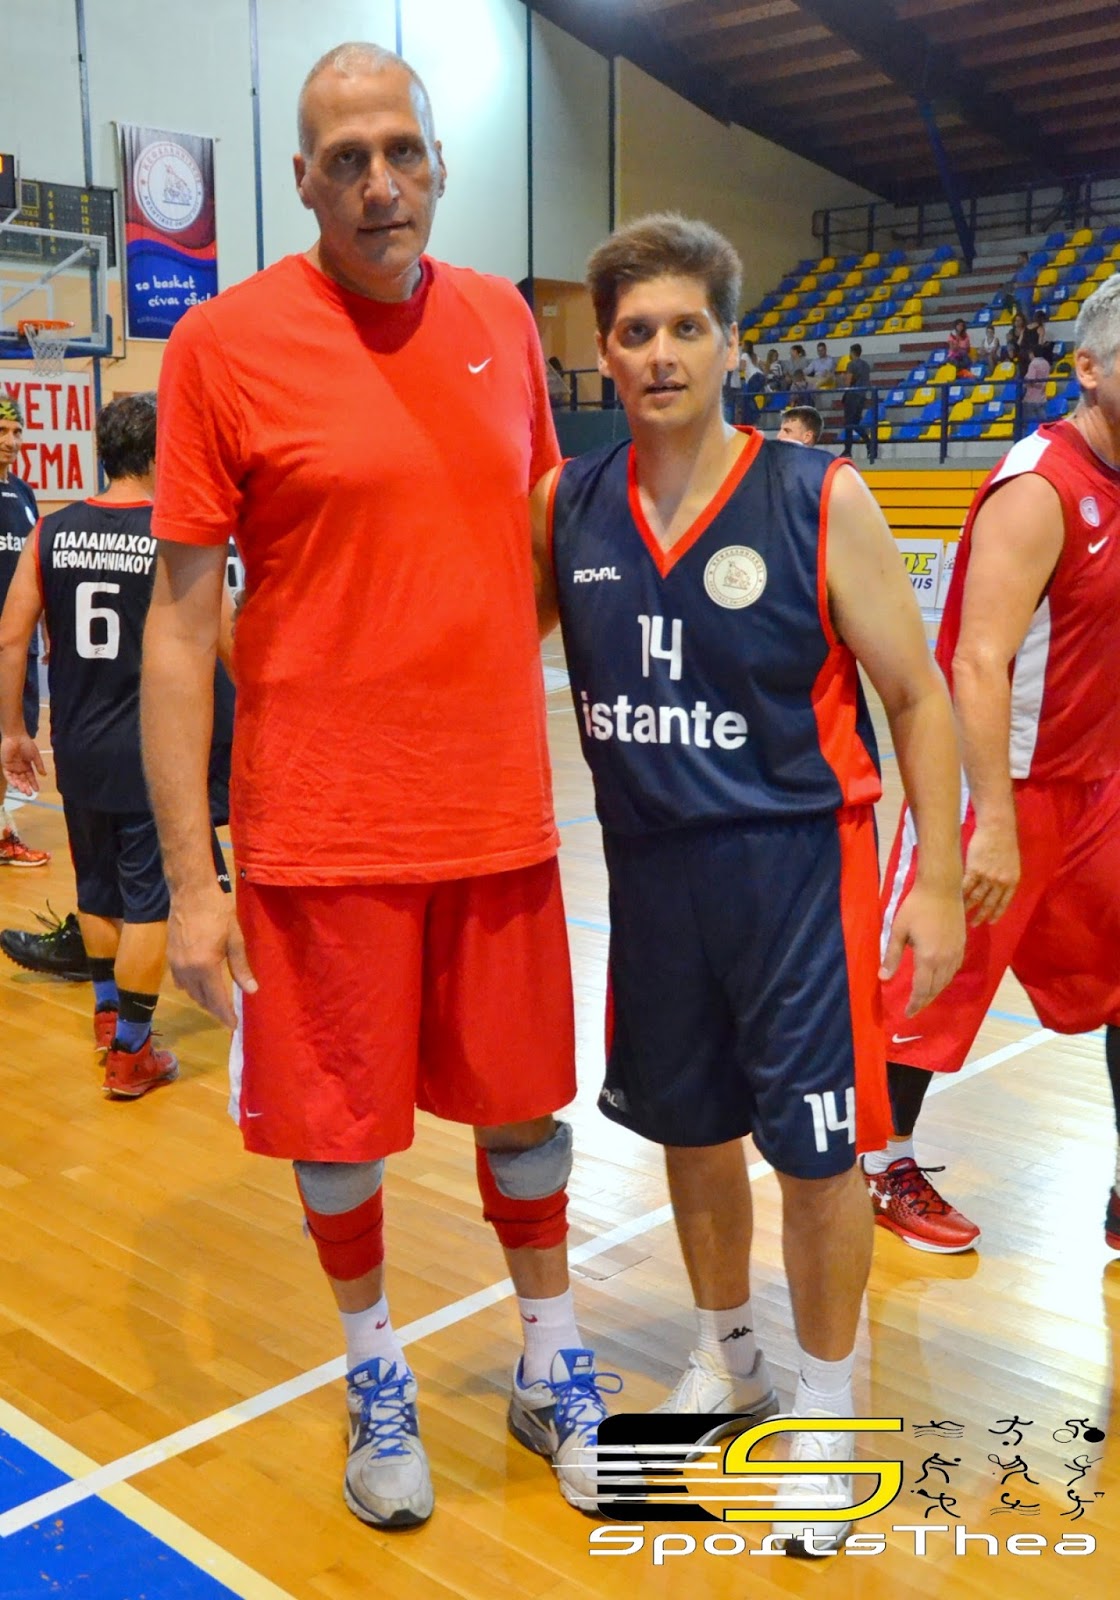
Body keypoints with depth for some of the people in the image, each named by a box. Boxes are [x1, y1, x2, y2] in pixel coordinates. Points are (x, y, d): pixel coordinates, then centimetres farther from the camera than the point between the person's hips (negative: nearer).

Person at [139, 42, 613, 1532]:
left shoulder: (501, 320, 5)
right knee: (336, 1124, 10)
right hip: (322, 831, -3)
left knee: (524, 1103, 14)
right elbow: (180, 618, -7)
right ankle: (376, 1377, 37)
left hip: (498, 814, 3)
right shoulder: (225, 341, -7)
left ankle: (552, 1367, 37)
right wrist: (190, 878, -10)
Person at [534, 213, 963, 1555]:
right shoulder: (566, 507, -1)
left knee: (815, 1146, 3)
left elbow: (919, 697, -5)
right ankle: (726, 1355, 41)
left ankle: (825, 1408, 26)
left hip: (794, 864, -3)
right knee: (691, 1126, 17)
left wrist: (938, 881, -9)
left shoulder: (820, 501, -10)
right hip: (648, 865, 4)